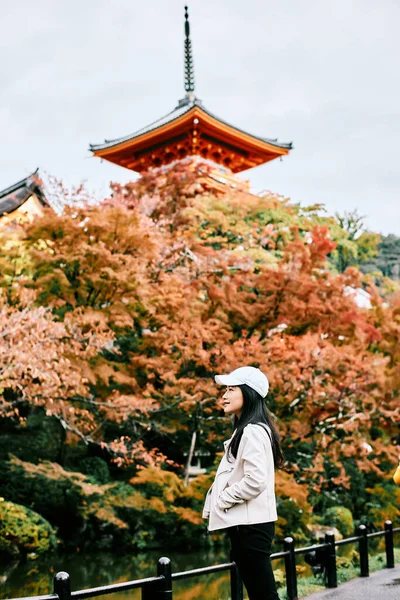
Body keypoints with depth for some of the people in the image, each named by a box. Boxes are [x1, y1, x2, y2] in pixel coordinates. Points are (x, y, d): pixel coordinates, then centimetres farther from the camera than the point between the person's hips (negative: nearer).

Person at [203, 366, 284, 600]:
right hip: (244, 523, 10)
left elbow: (255, 480, -24)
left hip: (251, 524, -10)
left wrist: (222, 500, -12)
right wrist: (219, 504, 10)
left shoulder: (253, 431, -15)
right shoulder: (244, 430, 16)